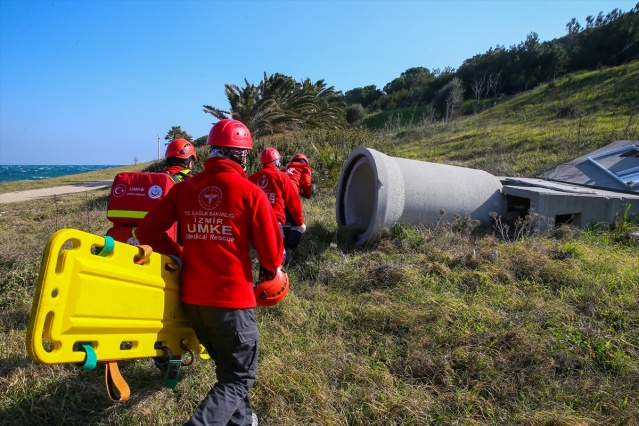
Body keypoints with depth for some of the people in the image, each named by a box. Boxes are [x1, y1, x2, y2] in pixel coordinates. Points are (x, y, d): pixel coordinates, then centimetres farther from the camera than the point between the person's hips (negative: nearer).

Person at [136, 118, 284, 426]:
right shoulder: (250, 193, -12)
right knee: (238, 378, 12)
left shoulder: (184, 188, 2)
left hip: (191, 297, 6)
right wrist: (270, 271, 13)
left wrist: (180, 256, 13)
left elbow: (147, 231, 4)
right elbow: (271, 251, -8)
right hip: (232, 298, -6)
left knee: (227, 368, 26)